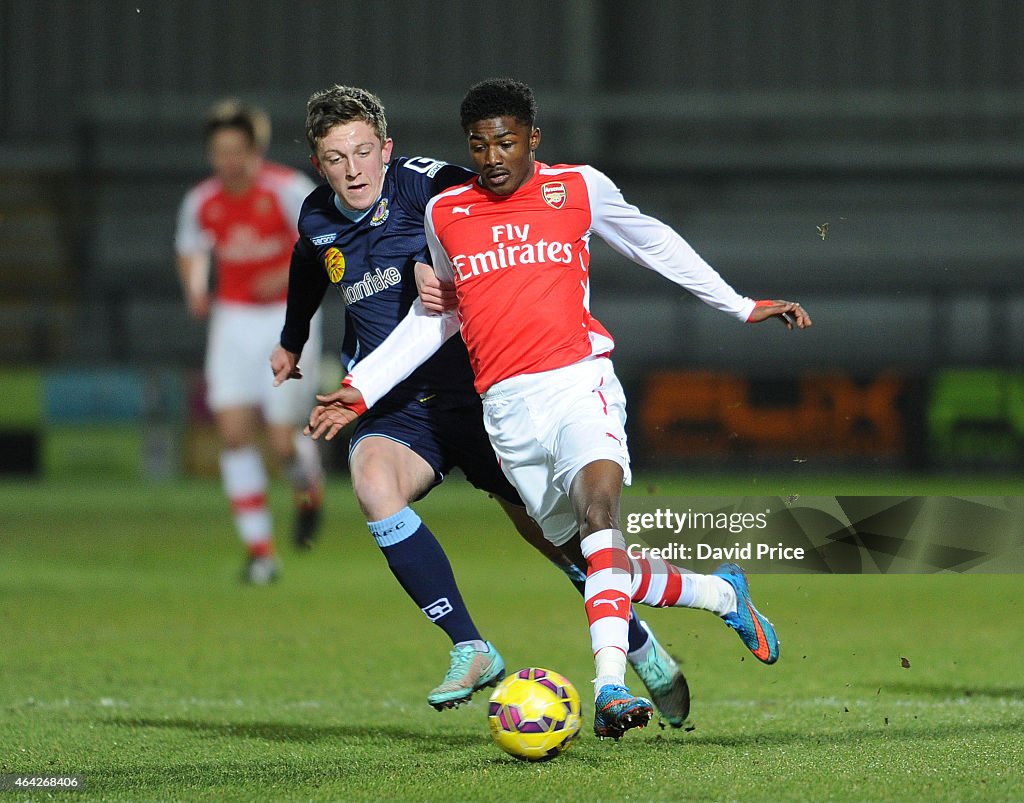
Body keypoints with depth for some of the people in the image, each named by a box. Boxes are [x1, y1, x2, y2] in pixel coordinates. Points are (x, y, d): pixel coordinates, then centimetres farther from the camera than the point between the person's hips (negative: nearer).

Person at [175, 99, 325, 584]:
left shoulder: (288, 189, -14)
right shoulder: (200, 203, -1)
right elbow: (190, 251, 17)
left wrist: (292, 276, -28)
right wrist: (195, 289, -2)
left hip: (289, 320, -3)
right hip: (234, 321, 3)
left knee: (282, 443, -8)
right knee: (234, 432, -10)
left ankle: (309, 483, 30)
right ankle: (259, 550, -3)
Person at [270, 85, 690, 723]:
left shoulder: (425, 184, -12)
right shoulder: (317, 220, 6)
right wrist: (292, 340, 46)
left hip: (472, 391, -3)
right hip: (394, 408, 3)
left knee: (550, 531, -1)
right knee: (372, 480, -29)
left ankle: (644, 651, 25)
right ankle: (471, 650, -26)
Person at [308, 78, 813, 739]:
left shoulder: (578, 187, 7)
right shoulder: (445, 214, 12)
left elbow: (653, 243, 21)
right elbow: (436, 314, 26)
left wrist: (743, 307, 21)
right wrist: (362, 388, 21)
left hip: (578, 380, -3)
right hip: (507, 407, 3)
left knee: (599, 506, -30)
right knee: (597, 561, 1)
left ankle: (610, 687, -39)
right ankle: (722, 595, 27)